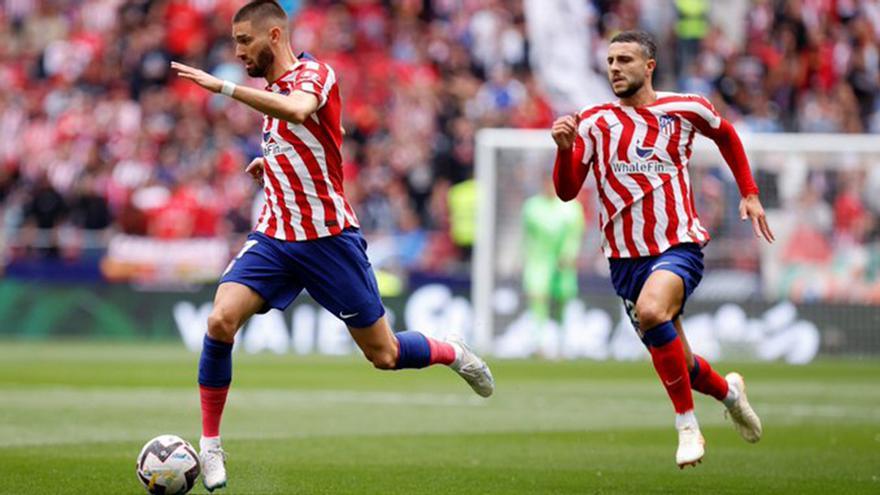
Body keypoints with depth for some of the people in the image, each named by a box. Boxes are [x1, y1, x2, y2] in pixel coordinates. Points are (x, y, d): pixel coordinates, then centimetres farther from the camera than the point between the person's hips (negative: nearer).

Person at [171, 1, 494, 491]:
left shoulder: (313, 74, -13)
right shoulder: (270, 91, 11)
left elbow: (296, 110, -39)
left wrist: (225, 87, -41)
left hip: (330, 239, -6)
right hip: (275, 236, 6)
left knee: (384, 355, 4)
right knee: (220, 321, -18)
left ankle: (453, 352, 36)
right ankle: (211, 446, -9)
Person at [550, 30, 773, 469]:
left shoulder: (685, 109, 0)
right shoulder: (594, 122, 0)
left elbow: (727, 137, 22)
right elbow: (567, 191, -9)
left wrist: (749, 194, 18)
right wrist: (565, 148, -27)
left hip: (679, 247, -3)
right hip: (626, 259, 3)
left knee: (651, 311, -34)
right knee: (676, 363, 8)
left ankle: (687, 424, -21)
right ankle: (727, 390, 44)